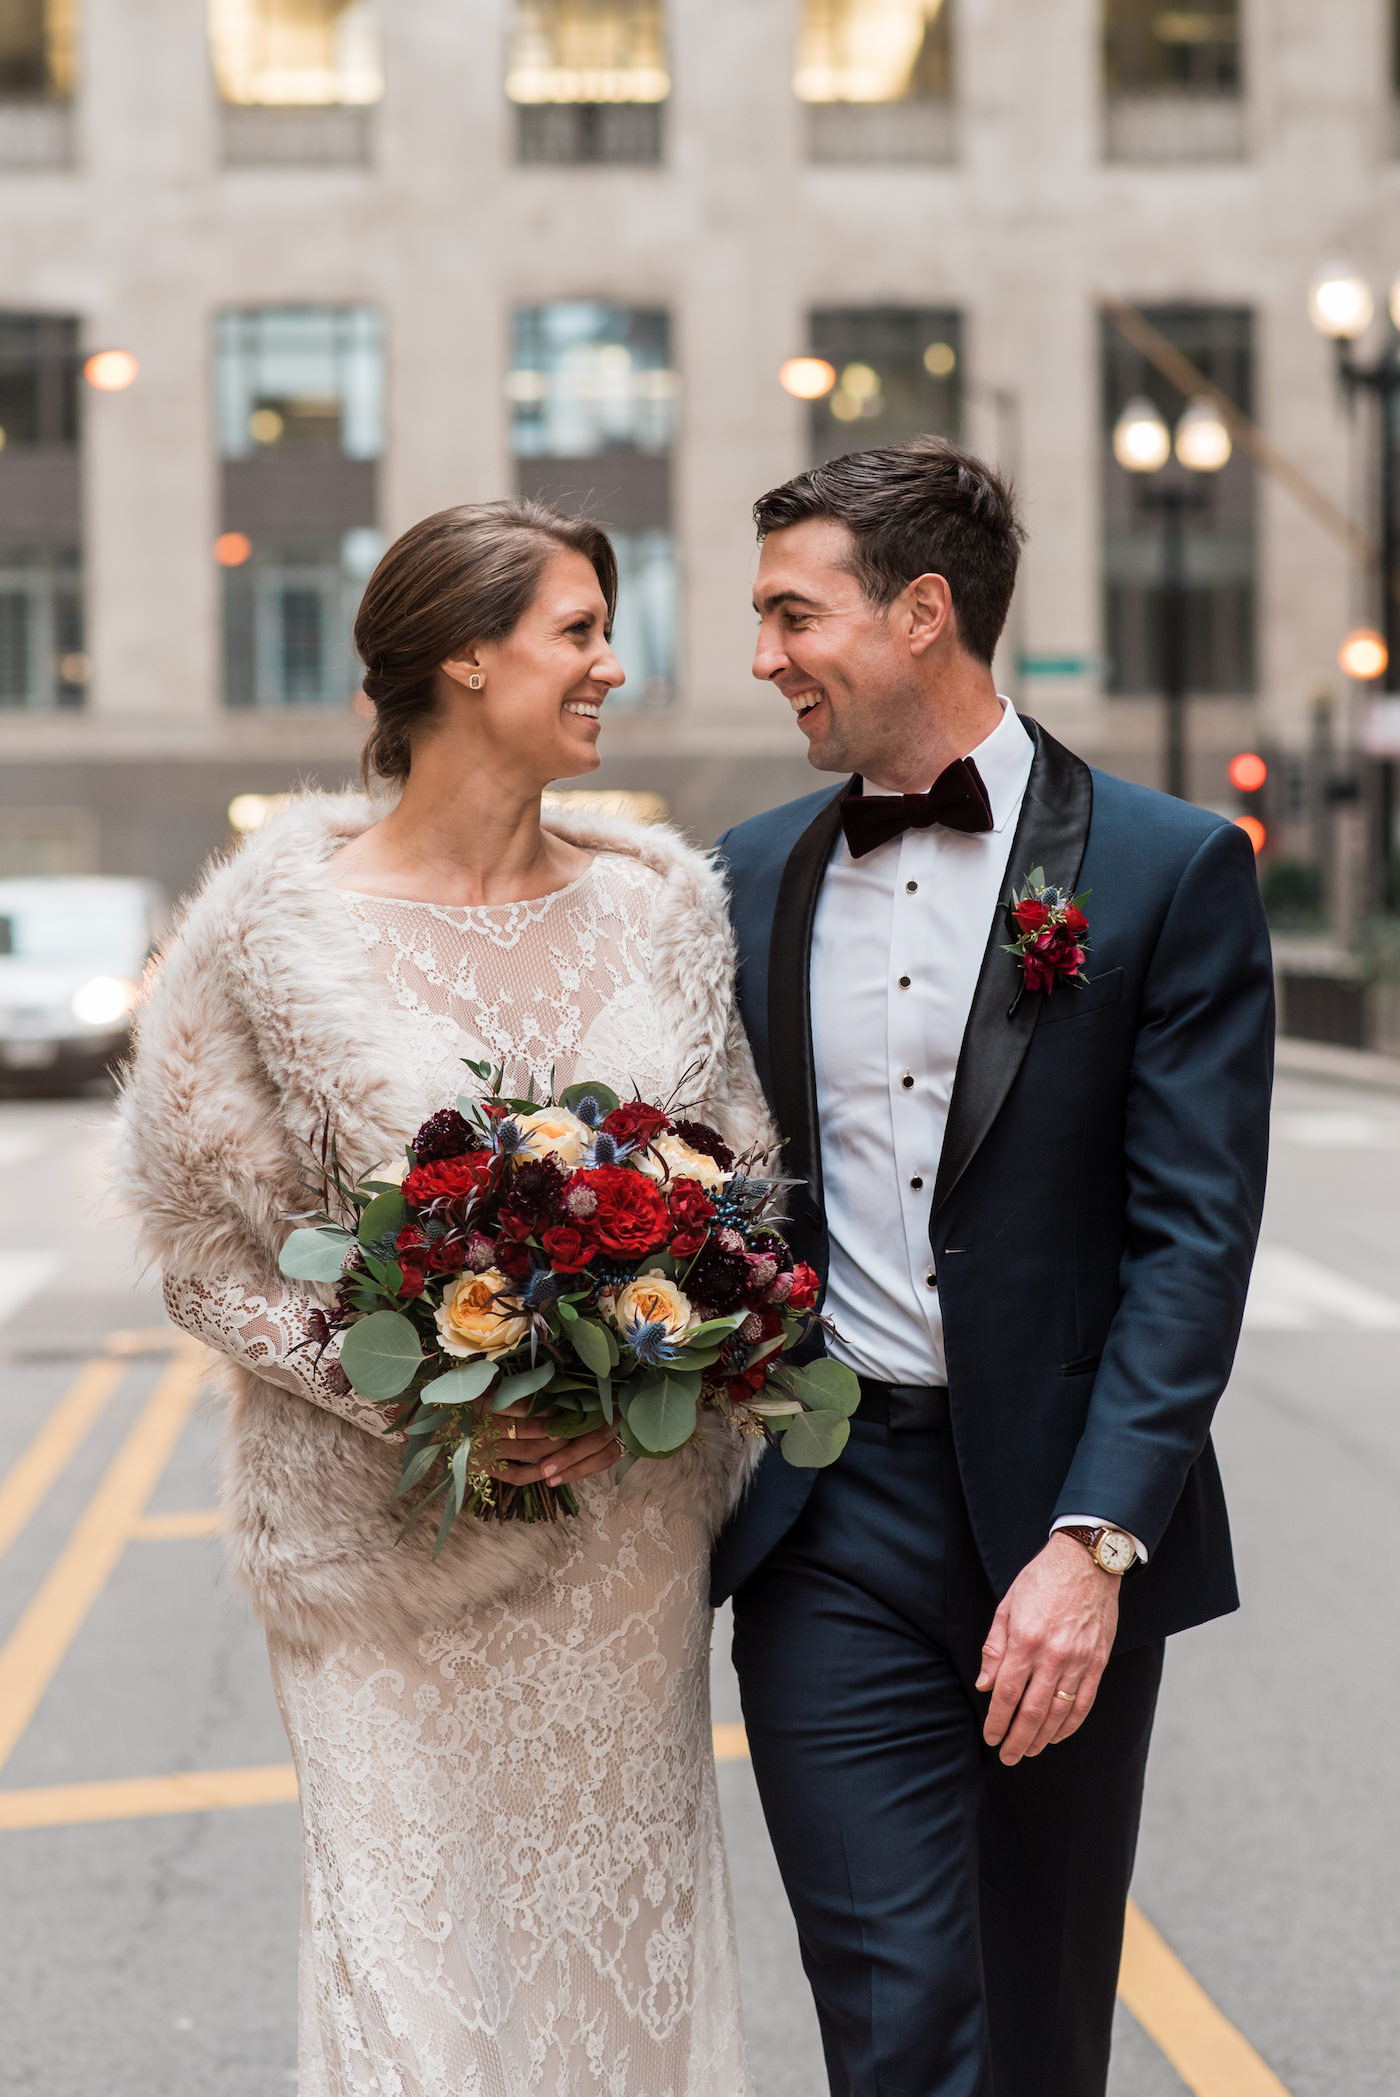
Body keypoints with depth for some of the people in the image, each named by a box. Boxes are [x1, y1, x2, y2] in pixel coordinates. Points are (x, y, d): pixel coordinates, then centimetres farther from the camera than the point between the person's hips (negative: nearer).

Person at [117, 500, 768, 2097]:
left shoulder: (663, 899, 3)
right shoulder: (276, 919, -7)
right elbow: (202, 1235, -3)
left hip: (625, 1531, 3)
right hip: (383, 1531, -3)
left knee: (627, 1929, 10)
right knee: (412, 1939, 2)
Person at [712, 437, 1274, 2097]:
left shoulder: (1169, 868, -4)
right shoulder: (751, 880, 8)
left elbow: (1194, 1233, -9)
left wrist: (1095, 1539, -17)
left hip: (1064, 1521, -2)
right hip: (826, 1524, 2)